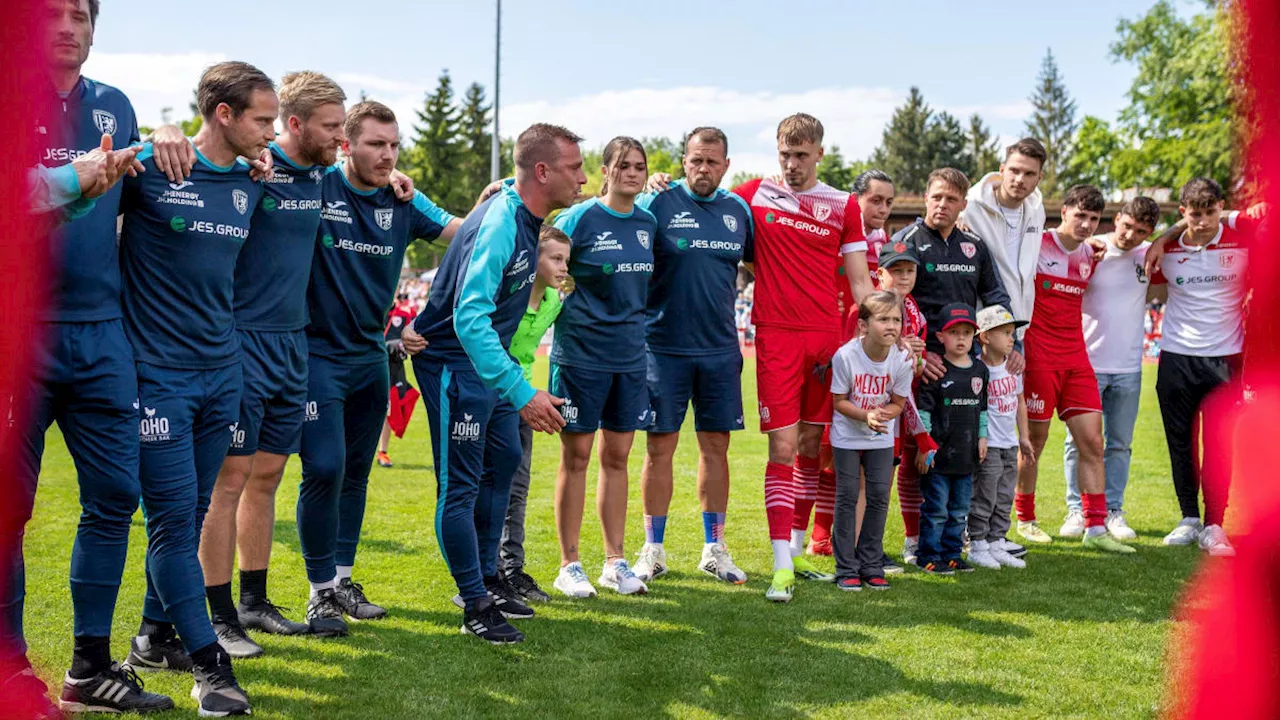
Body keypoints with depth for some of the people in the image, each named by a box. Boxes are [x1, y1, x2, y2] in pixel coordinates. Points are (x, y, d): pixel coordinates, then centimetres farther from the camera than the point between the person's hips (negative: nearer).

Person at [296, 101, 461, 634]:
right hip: (318, 353, -5)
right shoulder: (315, 188, -11)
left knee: (356, 473, 12)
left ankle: (342, 579, 25)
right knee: (325, 470, -11)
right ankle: (321, 590, 4)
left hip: (371, 355, 5)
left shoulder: (404, 202, 4)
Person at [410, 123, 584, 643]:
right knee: (461, 485, -4)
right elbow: (470, 318, -35)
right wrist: (522, 394, -38)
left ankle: (488, 578, 31)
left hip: (489, 358, 10)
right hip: (455, 362, -10)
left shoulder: (524, 215, 1)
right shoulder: (500, 225, -27)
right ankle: (476, 606, 2)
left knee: (502, 462, 18)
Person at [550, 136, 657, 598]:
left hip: (629, 353, 5)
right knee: (576, 457, 1)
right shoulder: (579, 219, -8)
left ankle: (615, 562, 17)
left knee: (617, 456, 10)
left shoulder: (648, 223, 8)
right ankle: (569, 565, 9)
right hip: (581, 350, -5)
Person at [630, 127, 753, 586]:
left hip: (720, 349, 4)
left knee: (716, 445, 7)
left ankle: (714, 548, 17)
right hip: (664, 346, -3)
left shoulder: (738, 210, 8)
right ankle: (653, 550, 11)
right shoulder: (656, 204, -4)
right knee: (660, 446, 1)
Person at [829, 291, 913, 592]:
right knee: (847, 497, -1)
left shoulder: (902, 359, -17)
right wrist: (867, 415, -29)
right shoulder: (846, 355, -23)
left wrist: (882, 414, -28)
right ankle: (846, 568, 7)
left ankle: (871, 565, 15)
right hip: (847, 435, -2)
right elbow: (839, 401, -14)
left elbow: (898, 403, -6)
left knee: (879, 497, 2)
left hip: (881, 439, 2)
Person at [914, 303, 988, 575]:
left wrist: (982, 437, 12)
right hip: (938, 454, -6)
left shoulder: (980, 370, 8)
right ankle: (930, 557, 7)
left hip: (967, 454, 6)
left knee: (959, 510, 13)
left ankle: (952, 554, 23)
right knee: (936, 509, -1)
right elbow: (923, 410, -10)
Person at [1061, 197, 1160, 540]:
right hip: (1086, 361, -2)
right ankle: (1077, 511, 10)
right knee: (1079, 440, 1)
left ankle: (1112, 511, 16)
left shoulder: (1150, 255, 3)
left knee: (1119, 444, 8)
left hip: (1128, 367, 3)